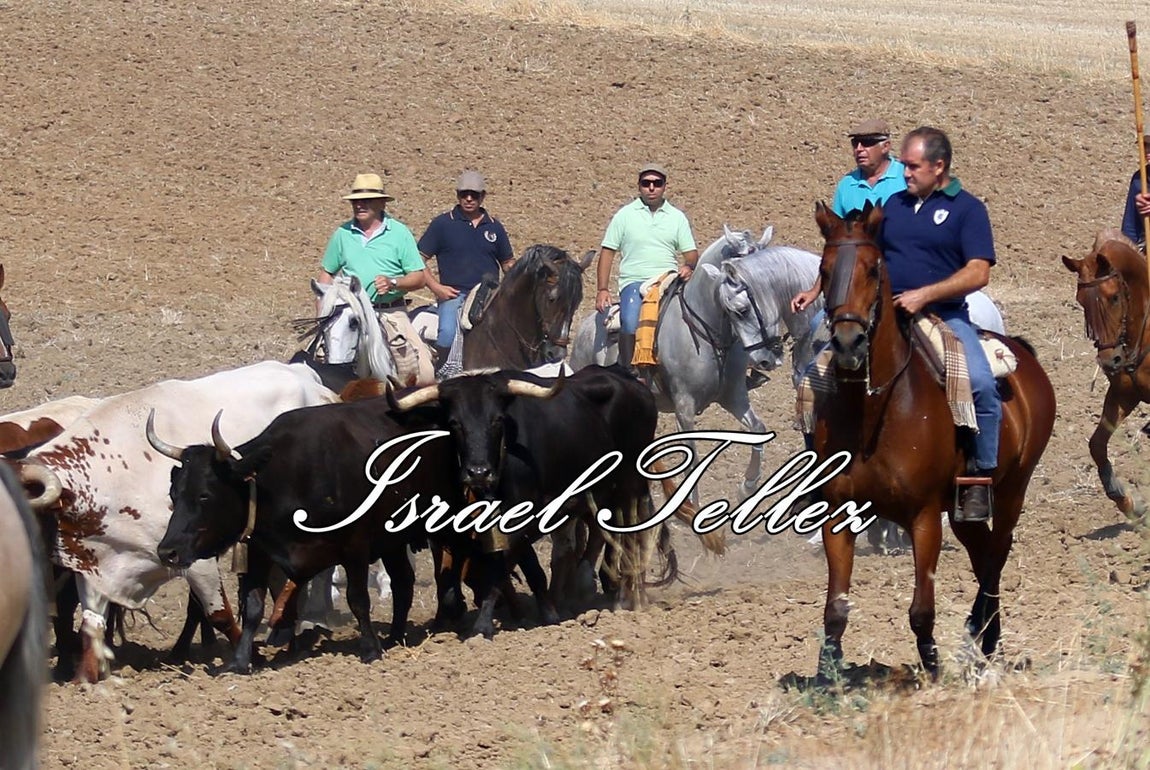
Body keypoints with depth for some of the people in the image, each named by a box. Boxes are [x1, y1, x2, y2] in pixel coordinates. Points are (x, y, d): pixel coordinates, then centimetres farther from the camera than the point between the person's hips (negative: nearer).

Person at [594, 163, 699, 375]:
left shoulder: (677, 217, 15)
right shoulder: (625, 215, 10)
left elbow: (691, 253, 14)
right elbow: (607, 253, 9)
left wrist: (689, 266, -12)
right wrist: (602, 290, -2)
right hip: (634, 282, -2)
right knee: (630, 322, -31)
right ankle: (630, 371, -22)